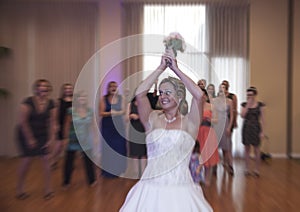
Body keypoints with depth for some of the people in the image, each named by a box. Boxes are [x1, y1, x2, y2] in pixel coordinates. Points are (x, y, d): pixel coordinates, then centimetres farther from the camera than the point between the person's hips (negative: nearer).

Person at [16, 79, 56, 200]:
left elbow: (52, 122, -3)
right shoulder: (28, 102, -17)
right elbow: (23, 121, -14)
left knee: (46, 159, -2)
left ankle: (48, 189, 10)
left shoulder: (51, 103, -7)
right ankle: (19, 189, 24)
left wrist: (51, 138, -5)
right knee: (26, 160, 2)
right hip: (26, 134, -3)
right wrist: (30, 139, -11)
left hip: (43, 135, 3)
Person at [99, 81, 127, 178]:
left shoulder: (121, 98, 4)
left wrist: (115, 113, -18)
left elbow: (124, 111, -2)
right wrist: (110, 113, -19)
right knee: (108, 147, 1)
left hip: (119, 125, 1)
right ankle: (108, 170, 12)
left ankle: (118, 169, 18)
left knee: (119, 146, 3)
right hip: (107, 126, -1)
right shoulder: (103, 99, 1)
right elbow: (101, 113, -5)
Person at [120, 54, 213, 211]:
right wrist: (161, 68, -6)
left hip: (180, 190, -1)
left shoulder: (188, 122, -3)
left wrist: (175, 69, -8)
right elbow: (140, 94, -12)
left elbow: (198, 95, -17)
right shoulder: (153, 120, 0)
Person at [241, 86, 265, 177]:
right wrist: (247, 105, -11)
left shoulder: (260, 105, -2)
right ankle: (247, 169, 17)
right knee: (247, 148, 8)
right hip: (246, 127, 2)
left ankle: (257, 169, 17)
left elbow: (262, 119, -3)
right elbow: (242, 116, -8)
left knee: (256, 149, 4)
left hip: (255, 127, -2)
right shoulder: (244, 104, 4)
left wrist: (262, 131, -7)